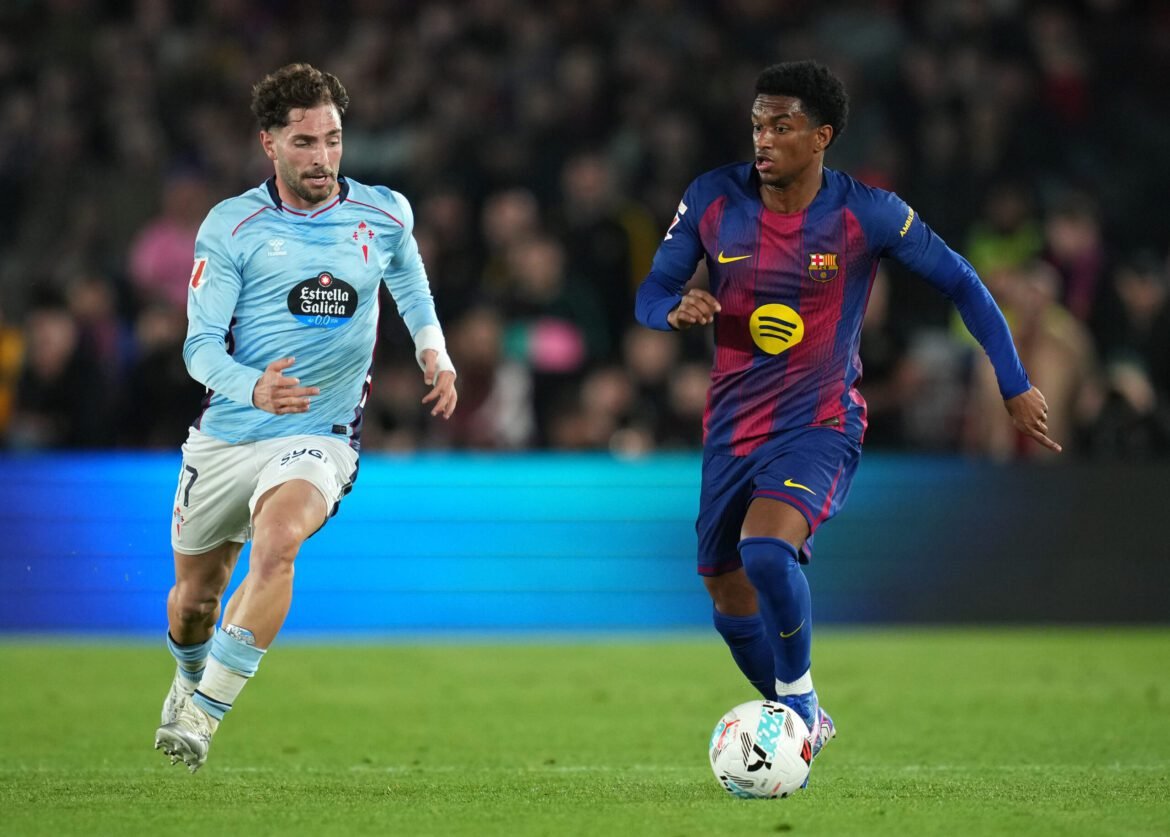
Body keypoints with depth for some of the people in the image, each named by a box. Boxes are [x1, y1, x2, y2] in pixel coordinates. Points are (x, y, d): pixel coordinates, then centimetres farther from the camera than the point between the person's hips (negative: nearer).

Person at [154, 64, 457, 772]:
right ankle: (190, 678, 49)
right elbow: (201, 343, -10)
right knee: (196, 594, 13)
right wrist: (252, 387, -29)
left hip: (318, 436, -1)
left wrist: (434, 351, 14)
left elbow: (409, 283, 26)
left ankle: (206, 712, -26)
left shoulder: (384, 214, 2)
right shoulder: (231, 226, -5)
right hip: (227, 436, 1)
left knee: (275, 544, -31)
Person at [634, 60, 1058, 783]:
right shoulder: (713, 201, -5)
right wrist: (677, 308, -22)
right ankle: (800, 723, 37)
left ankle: (799, 700, -9)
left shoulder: (867, 214, -11)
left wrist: (1015, 386, 2)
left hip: (821, 427, -4)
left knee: (767, 546, -31)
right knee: (729, 597, 12)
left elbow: (960, 283, 1)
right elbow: (650, 295, 3)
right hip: (732, 427, 4)